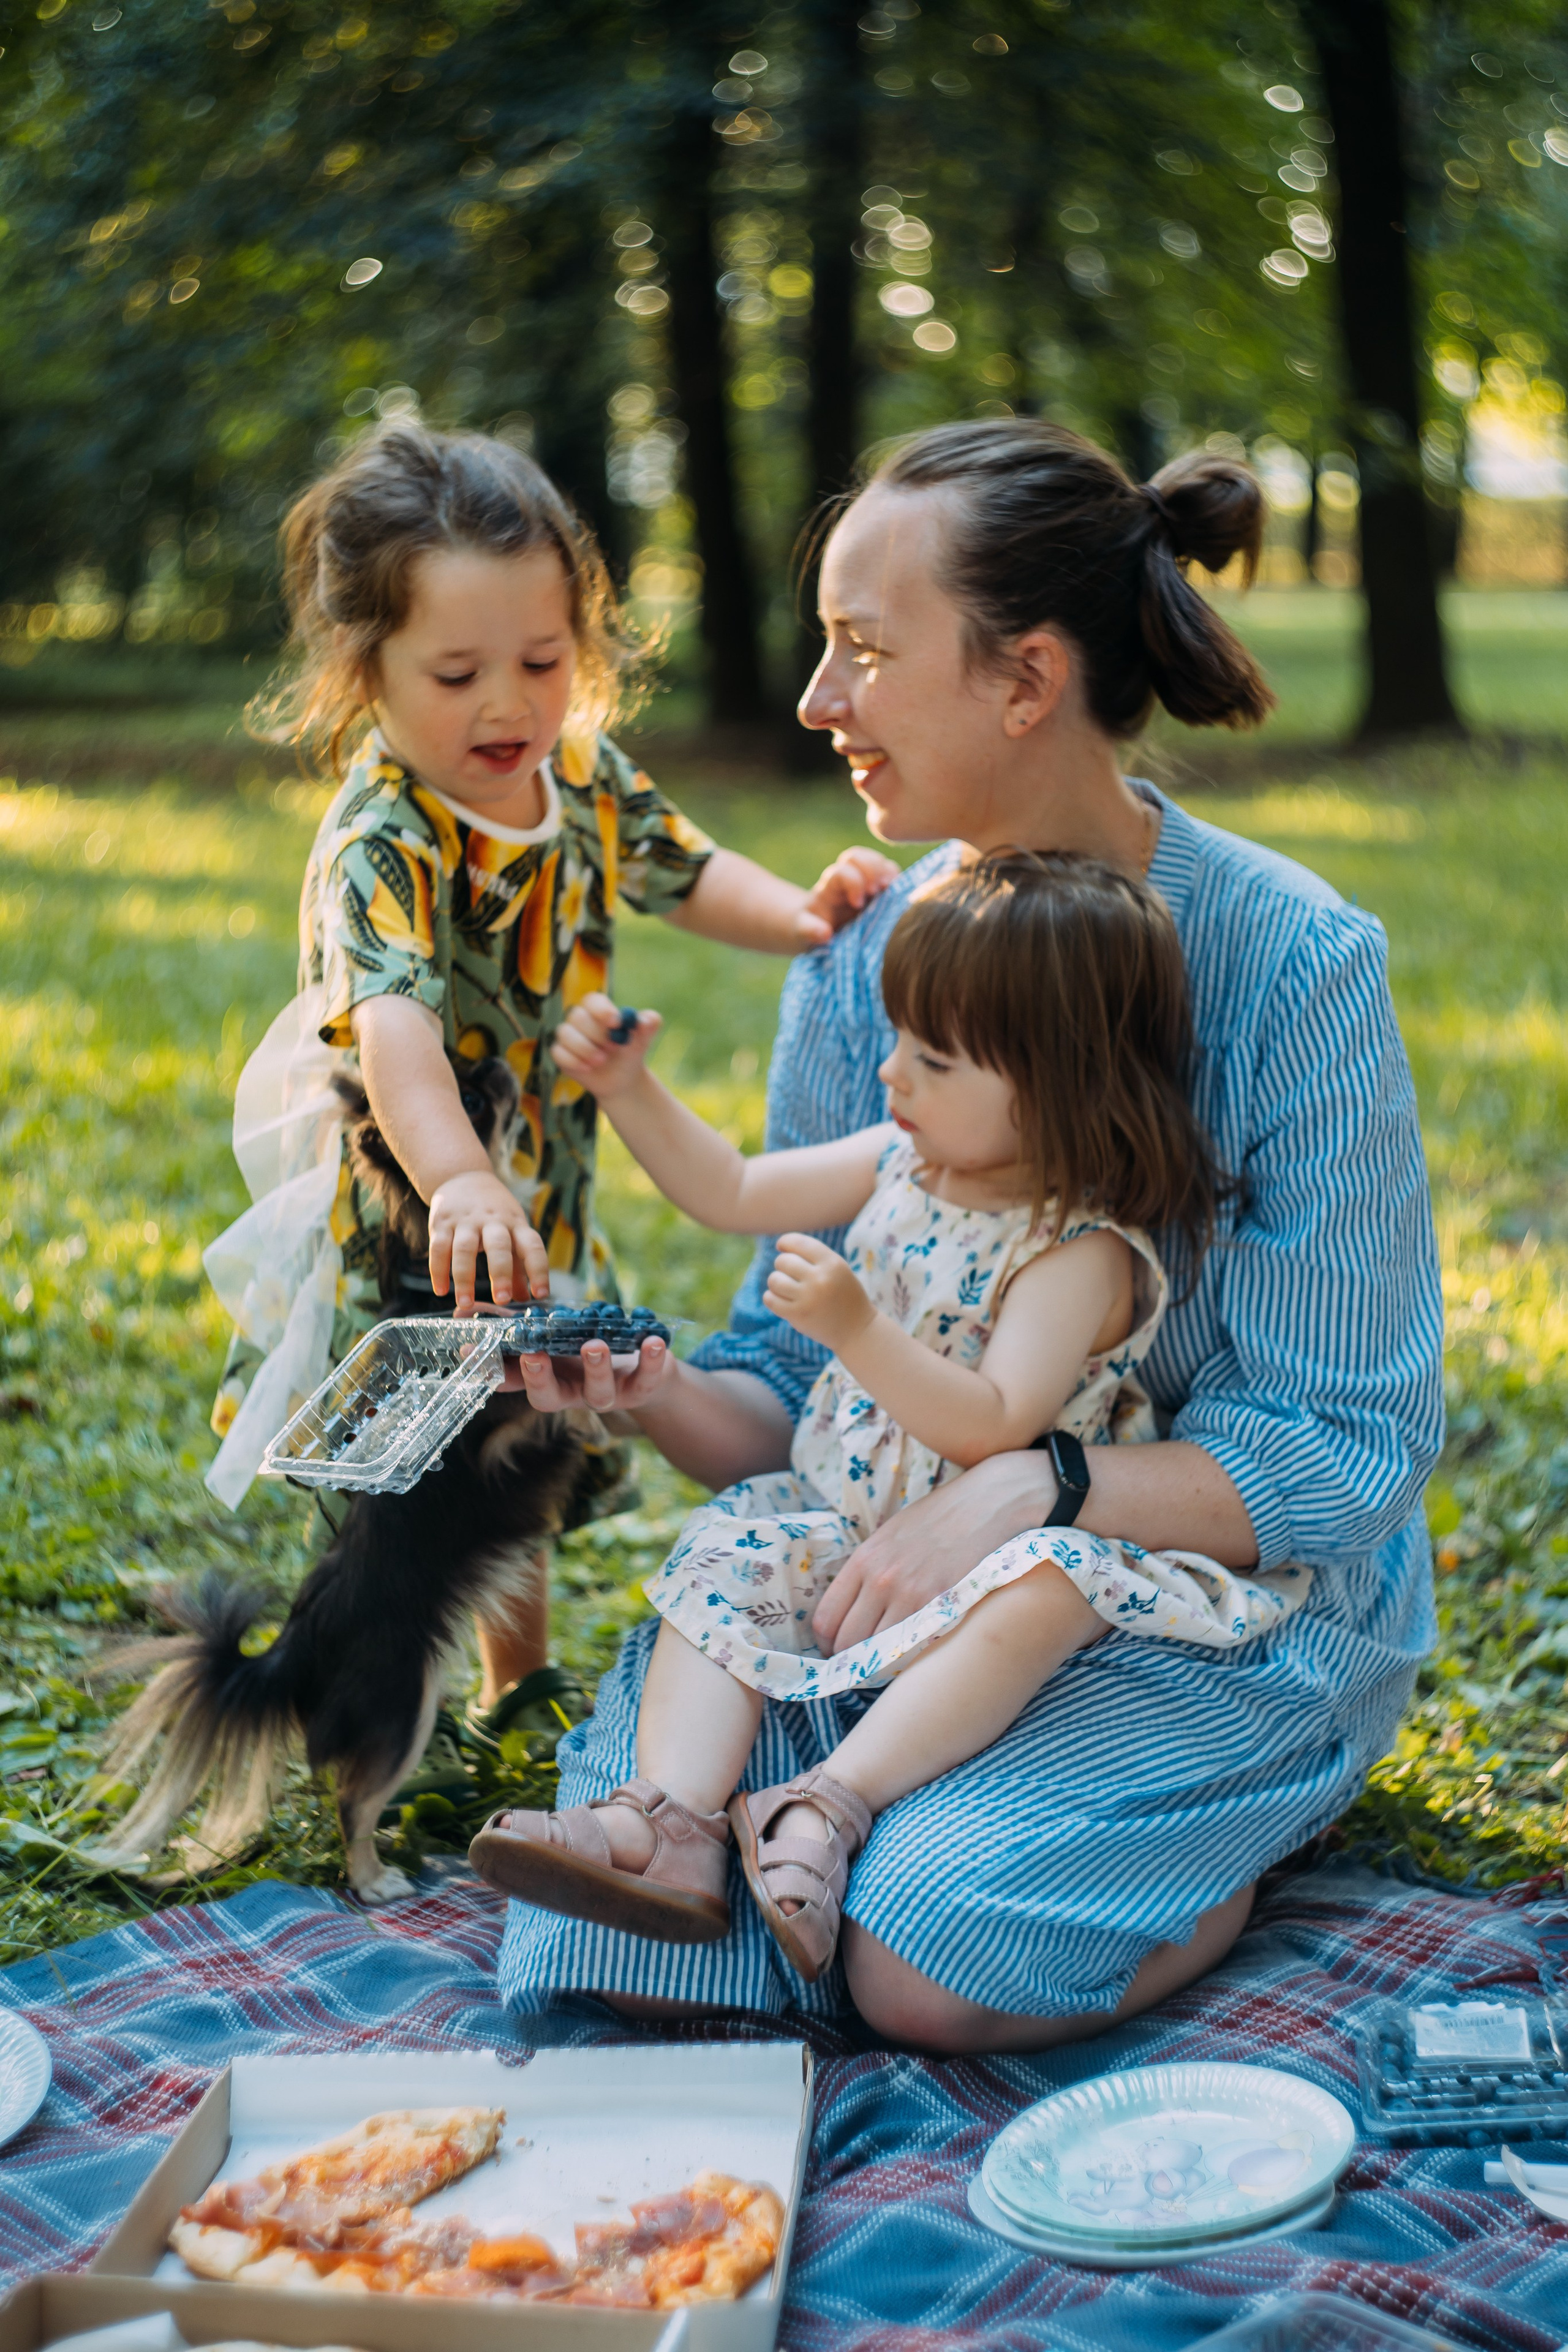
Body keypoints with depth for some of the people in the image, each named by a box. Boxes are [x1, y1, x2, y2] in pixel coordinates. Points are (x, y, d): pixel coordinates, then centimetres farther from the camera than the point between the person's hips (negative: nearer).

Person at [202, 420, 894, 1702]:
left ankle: (519, 1690, 47)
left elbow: (682, 869, 11)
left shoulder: (585, 770, -6)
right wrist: (461, 1180, -63)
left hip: (541, 1204, 7)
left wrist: (800, 912, -8)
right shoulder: (378, 849, -29)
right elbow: (396, 1028, -46)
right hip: (411, 1223, -7)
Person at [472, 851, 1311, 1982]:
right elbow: (734, 1192, 15)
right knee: (721, 1560, -11)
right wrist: (631, 1091, 4)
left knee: (1046, 1589, -36)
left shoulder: (1084, 1253, -18)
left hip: (991, 1545, -7)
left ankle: (831, 1807, -43)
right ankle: (675, 1824, -30)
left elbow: (993, 1426, -29)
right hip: (848, 1525, 8)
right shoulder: (902, 1163, 5)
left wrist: (855, 1326, -36)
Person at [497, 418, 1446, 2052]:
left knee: (928, 1959, -25)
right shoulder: (860, 956, -1)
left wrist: (1029, 1489, -31)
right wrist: (668, 1397, -20)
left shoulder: (1296, 966, -16)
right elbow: (801, 1383, 3)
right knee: (630, 1934, -19)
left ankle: (1220, 1846, 3)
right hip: (913, 1559, 4)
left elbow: (1342, 1454, -16)